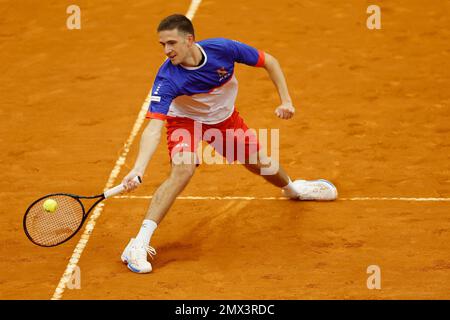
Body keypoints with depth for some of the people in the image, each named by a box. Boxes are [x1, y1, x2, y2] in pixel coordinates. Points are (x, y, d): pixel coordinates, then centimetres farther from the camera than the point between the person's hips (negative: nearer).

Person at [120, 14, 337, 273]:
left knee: (262, 165, 16)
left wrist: (286, 100, -18)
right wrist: (139, 169, -57)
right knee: (183, 170, -30)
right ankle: (139, 244, -30)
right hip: (186, 120, -3)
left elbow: (269, 62, -14)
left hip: (225, 117, 3)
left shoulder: (223, 48, -31)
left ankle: (293, 188, 55)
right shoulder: (167, 79, -37)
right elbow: (154, 128, -44)